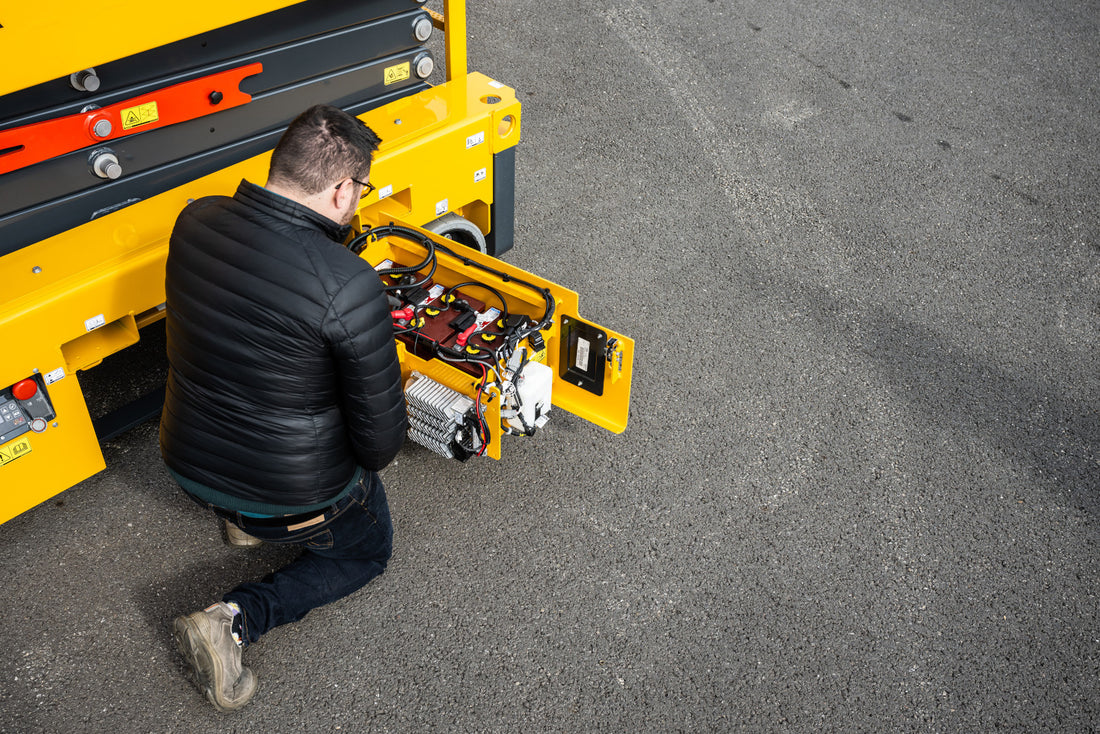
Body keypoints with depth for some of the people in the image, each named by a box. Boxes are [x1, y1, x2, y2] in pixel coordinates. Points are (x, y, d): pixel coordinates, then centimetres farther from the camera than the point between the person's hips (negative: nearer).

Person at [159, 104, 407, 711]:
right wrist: (369, 458, 3)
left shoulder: (194, 221, -11)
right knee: (368, 549, 25)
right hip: (298, 497, -6)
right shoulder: (349, 287, -30)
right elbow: (382, 438, -20)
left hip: (188, 466, 7)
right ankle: (236, 620, 3)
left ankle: (244, 515, 25)